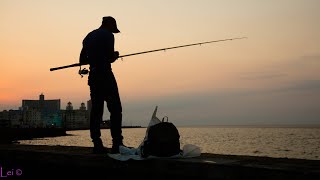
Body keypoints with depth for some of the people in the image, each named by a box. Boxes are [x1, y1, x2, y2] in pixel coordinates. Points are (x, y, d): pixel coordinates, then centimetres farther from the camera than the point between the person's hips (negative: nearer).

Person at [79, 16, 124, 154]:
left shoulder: (88, 37, 18)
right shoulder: (108, 35, -3)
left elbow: (82, 60, 19)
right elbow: (110, 57, -11)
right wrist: (115, 55, 9)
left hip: (93, 75, 7)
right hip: (105, 75, -7)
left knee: (96, 110, 5)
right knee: (115, 109, -6)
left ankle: (97, 145, 3)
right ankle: (117, 144, -11)